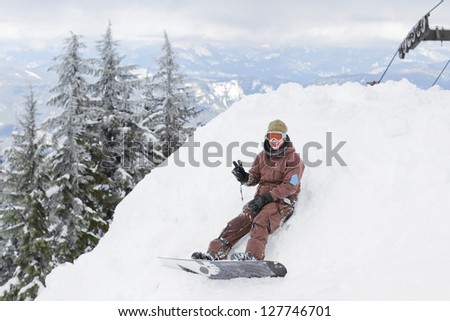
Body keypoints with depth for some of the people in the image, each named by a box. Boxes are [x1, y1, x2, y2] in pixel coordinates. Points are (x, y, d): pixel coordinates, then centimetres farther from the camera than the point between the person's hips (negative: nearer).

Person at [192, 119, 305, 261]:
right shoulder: (262, 156, 16)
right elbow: (255, 178, 17)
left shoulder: (293, 158, -2)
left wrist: (266, 197, -16)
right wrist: (245, 177, -9)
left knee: (261, 222, -34)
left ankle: (252, 256, -54)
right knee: (240, 222, -17)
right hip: (262, 198, 5)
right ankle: (216, 252, -29)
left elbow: (290, 186, -10)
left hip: (282, 200, -5)